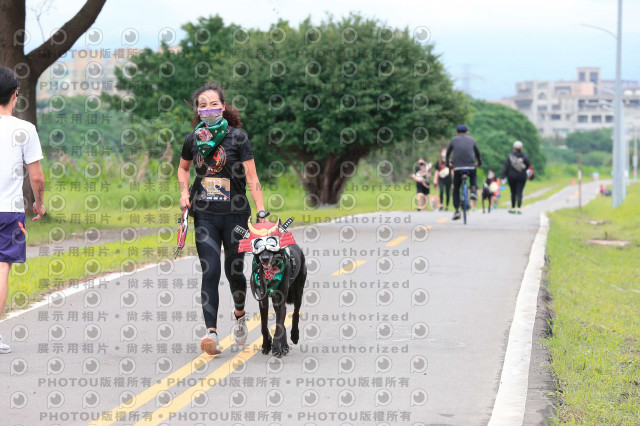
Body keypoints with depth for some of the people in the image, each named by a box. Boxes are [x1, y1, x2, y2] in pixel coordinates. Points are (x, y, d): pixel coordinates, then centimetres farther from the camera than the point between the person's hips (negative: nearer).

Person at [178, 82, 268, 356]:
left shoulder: (237, 137, -5)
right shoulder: (193, 140, 4)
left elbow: (251, 177, -6)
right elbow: (183, 168, 24)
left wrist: (261, 213, -12)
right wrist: (184, 193, 6)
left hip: (235, 214, -1)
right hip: (205, 215, 2)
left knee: (233, 270, 7)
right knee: (211, 271, -9)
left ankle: (239, 315, 37)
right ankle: (211, 332, -16)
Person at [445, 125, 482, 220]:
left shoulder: (454, 140, 14)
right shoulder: (471, 140, 15)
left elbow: (448, 152, 24)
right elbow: (477, 153, 27)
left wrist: (448, 163, 40)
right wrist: (479, 163, 44)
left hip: (457, 168, -1)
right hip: (470, 167, 1)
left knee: (456, 190, 11)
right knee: (473, 176, 36)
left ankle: (457, 210, -1)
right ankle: (473, 190, 10)